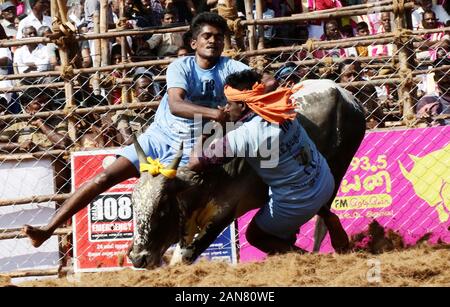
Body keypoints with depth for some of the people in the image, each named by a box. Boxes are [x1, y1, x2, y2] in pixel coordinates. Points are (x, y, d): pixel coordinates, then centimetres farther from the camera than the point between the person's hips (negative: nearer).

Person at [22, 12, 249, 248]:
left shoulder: (228, 67, -2)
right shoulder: (181, 67, -7)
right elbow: (175, 105, -26)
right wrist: (214, 113, -40)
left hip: (190, 151, 1)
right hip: (160, 137, 0)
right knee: (106, 177, -11)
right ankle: (47, 230, -11)